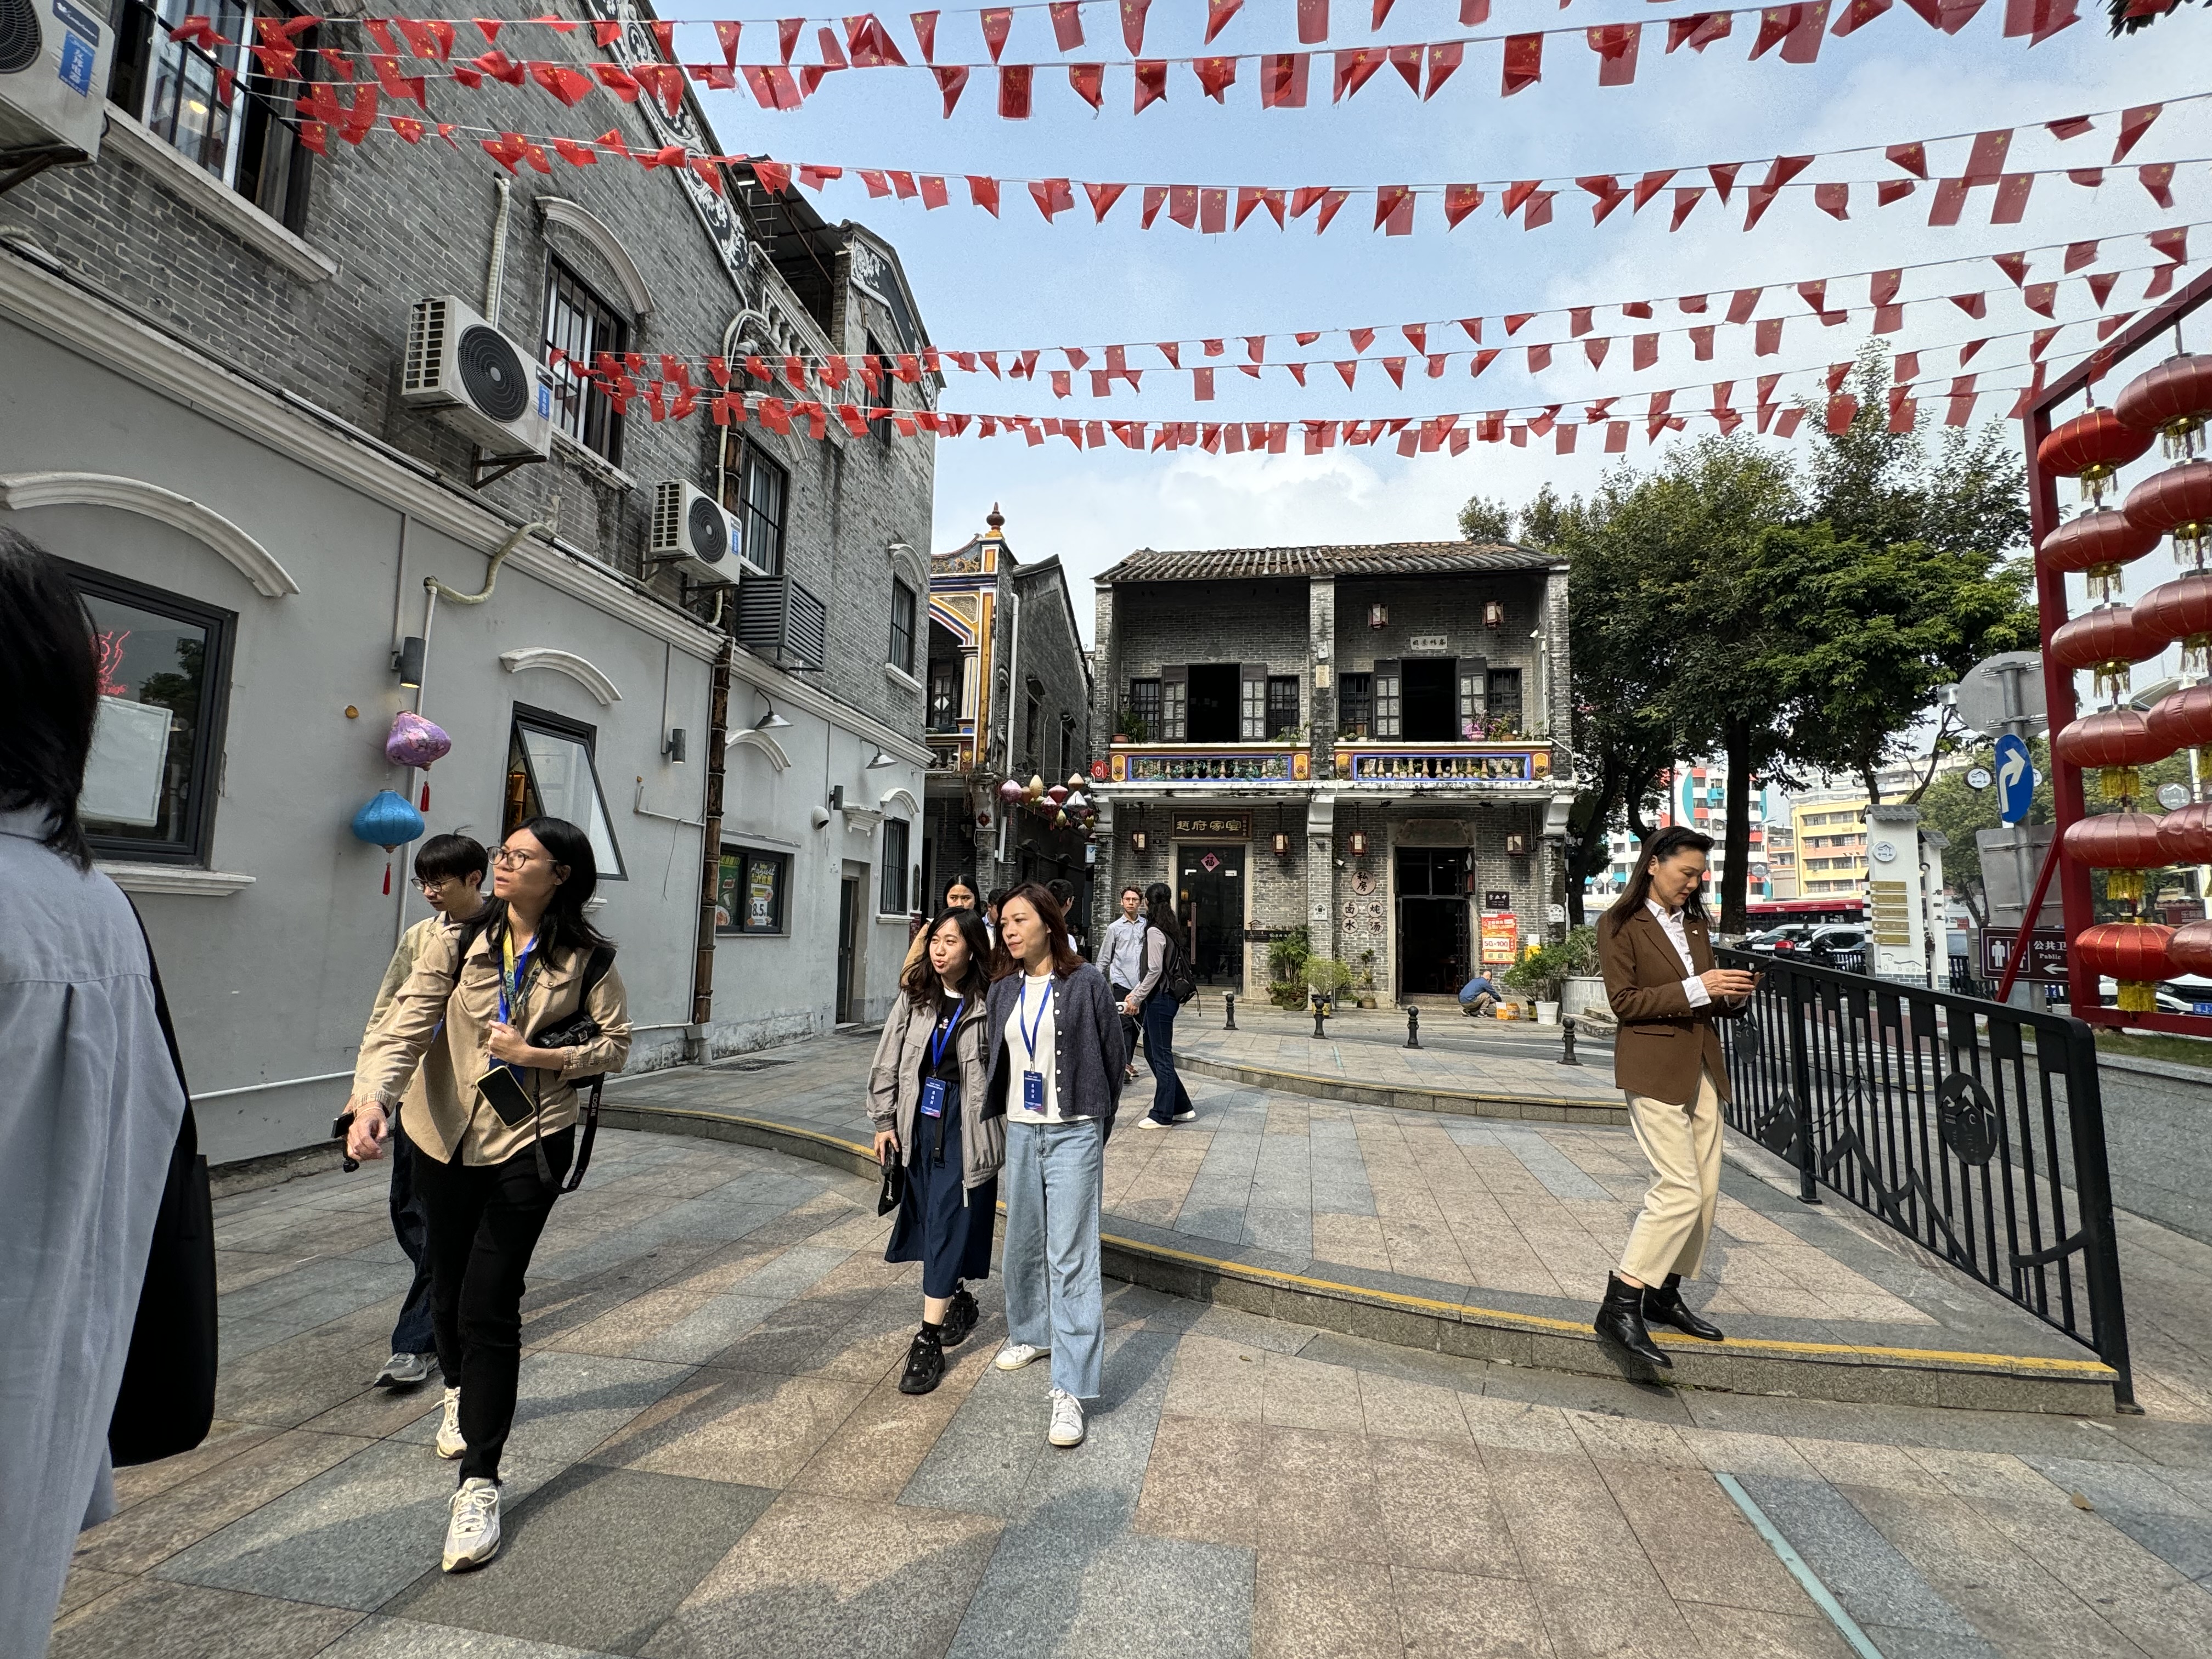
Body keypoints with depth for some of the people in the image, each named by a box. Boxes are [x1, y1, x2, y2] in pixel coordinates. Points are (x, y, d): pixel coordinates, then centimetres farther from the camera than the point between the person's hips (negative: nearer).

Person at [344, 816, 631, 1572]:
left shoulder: (585, 958, -8)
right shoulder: (459, 941, -3)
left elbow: (616, 1044, -4)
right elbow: (406, 1024, -13)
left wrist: (537, 1055, -16)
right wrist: (372, 1099, -28)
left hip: (530, 1142, -3)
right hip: (447, 1135, 3)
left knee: (488, 1305, -7)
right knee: (449, 1288, 20)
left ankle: (479, 1483, 6)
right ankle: (462, 1394, 51)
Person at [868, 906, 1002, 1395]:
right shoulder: (915, 998, 1)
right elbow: (888, 1062, 7)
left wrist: (1009, 1137, -9)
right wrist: (885, 1121, 6)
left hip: (966, 1130, -5)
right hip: (920, 1127, 5)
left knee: (948, 1229, -2)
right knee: (929, 1222, 17)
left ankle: (929, 1343, 8)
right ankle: (959, 1300, 40)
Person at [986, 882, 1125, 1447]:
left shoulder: (1086, 982, -9)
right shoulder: (1004, 991, 5)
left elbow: (1111, 1057, -2)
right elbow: (996, 1059, 14)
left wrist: (1096, 1128, 3)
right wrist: (1000, 1115, 11)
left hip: (1073, 1134, -5)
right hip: (1020, 1131, 5)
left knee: (1070, 1256, -4)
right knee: (1023, 1243, 18)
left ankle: (1071, 1390, 3)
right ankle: (1032, 1332, 42)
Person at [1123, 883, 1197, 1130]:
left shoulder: (1154, 932, -15)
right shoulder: (1170, 929, 12)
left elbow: (1155, 971, -19)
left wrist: (1137, 998, -10)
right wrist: (1136, 992, 14)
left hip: (1160, 1000, -9)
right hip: (1164, 998, 9)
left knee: (1161, 1057, 1)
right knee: (1153, 1052, 16)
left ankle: (1162, 1115, 12)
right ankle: (1182, 1107, 22)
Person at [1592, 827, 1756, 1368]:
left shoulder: (1694, 923, 15)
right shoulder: (1620, 925, -7)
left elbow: (1706, 1001, 19)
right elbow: (1624, 1001, -14)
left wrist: (1734, 995, -2)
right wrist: (1695, 989, -20)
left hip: (1701, 1067, 8)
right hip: (1653, 1068, -8)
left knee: (1706, 1189, 9)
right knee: (1680, 1190, -13)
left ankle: (1664, 1294, 23)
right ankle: (1620, 1306, -7)